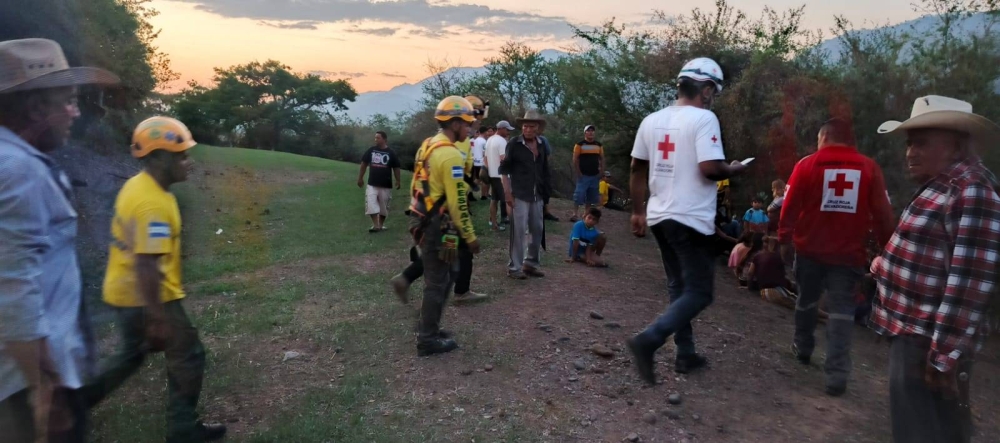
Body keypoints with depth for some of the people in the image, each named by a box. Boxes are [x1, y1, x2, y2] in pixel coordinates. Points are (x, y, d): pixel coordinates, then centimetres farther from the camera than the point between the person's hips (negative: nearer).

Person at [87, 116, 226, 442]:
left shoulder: (137, 185, 4)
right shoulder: (153, 204, -27)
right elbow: (146, 266, -29)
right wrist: (158, 318, -24)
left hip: (123, 292, 9)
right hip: (147, 298, -9)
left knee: (133, 353, 28)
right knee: (187, 358, 7)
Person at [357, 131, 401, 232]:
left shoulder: (391, 152, -6)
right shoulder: (371, 150, 1)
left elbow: (396, 168, 1)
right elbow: (364, 164, 10)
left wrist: (398, 181, -4)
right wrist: (360, 178, 10)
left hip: (386, 185, -1)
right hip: (372, 183, 2)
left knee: (383, 206, 8)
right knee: (371, 205, -9)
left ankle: (381, 225, 24)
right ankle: (375, 225, -4)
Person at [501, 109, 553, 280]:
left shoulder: (541, 145, 9)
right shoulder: (514, 144, -6)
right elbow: (504, 169, -7)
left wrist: (545, 190, 11)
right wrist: (507, 192, -13)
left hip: (537, 195, 6)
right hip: (519, 195, -6)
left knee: (537, 230, 12)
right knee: (518, 231, -4)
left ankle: (531, 263, 26)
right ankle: (514, 267, 7)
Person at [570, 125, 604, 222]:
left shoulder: (599, 145, 9)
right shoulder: (580, 145, -5)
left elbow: (602, 159, 12)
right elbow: (575, 160, -7)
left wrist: (601, 171, 2)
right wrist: (578, 173, -12)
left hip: (595, 175, 5)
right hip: (583, 175, -5)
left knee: (592, 196, 9)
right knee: (579, 195, -7)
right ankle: (575, 214, 0)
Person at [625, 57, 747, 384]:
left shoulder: (652, 120, 9)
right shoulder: (704, 118, -11)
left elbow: (637, 169, 12)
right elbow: (709, 168, -21)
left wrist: (638, 212, 18)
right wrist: (733, 170, 0)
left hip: (660, 216, 8)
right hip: (691, 219, -7)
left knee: (678, 287, 19)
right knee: (699, 292, 2)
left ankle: (685, 354, 26)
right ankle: (648, 341, -14)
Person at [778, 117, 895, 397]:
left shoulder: (808, 164, -3)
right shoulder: (869, 168, 0)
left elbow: (790, 207, -4)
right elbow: (882, 213, -1)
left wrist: (784, 237, 8)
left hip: (810, 248, 0)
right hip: (849, 252, 0)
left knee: (807, 299, 19)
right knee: (841, 309, 1)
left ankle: (803, 347, 37)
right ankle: (837, 374, -5)